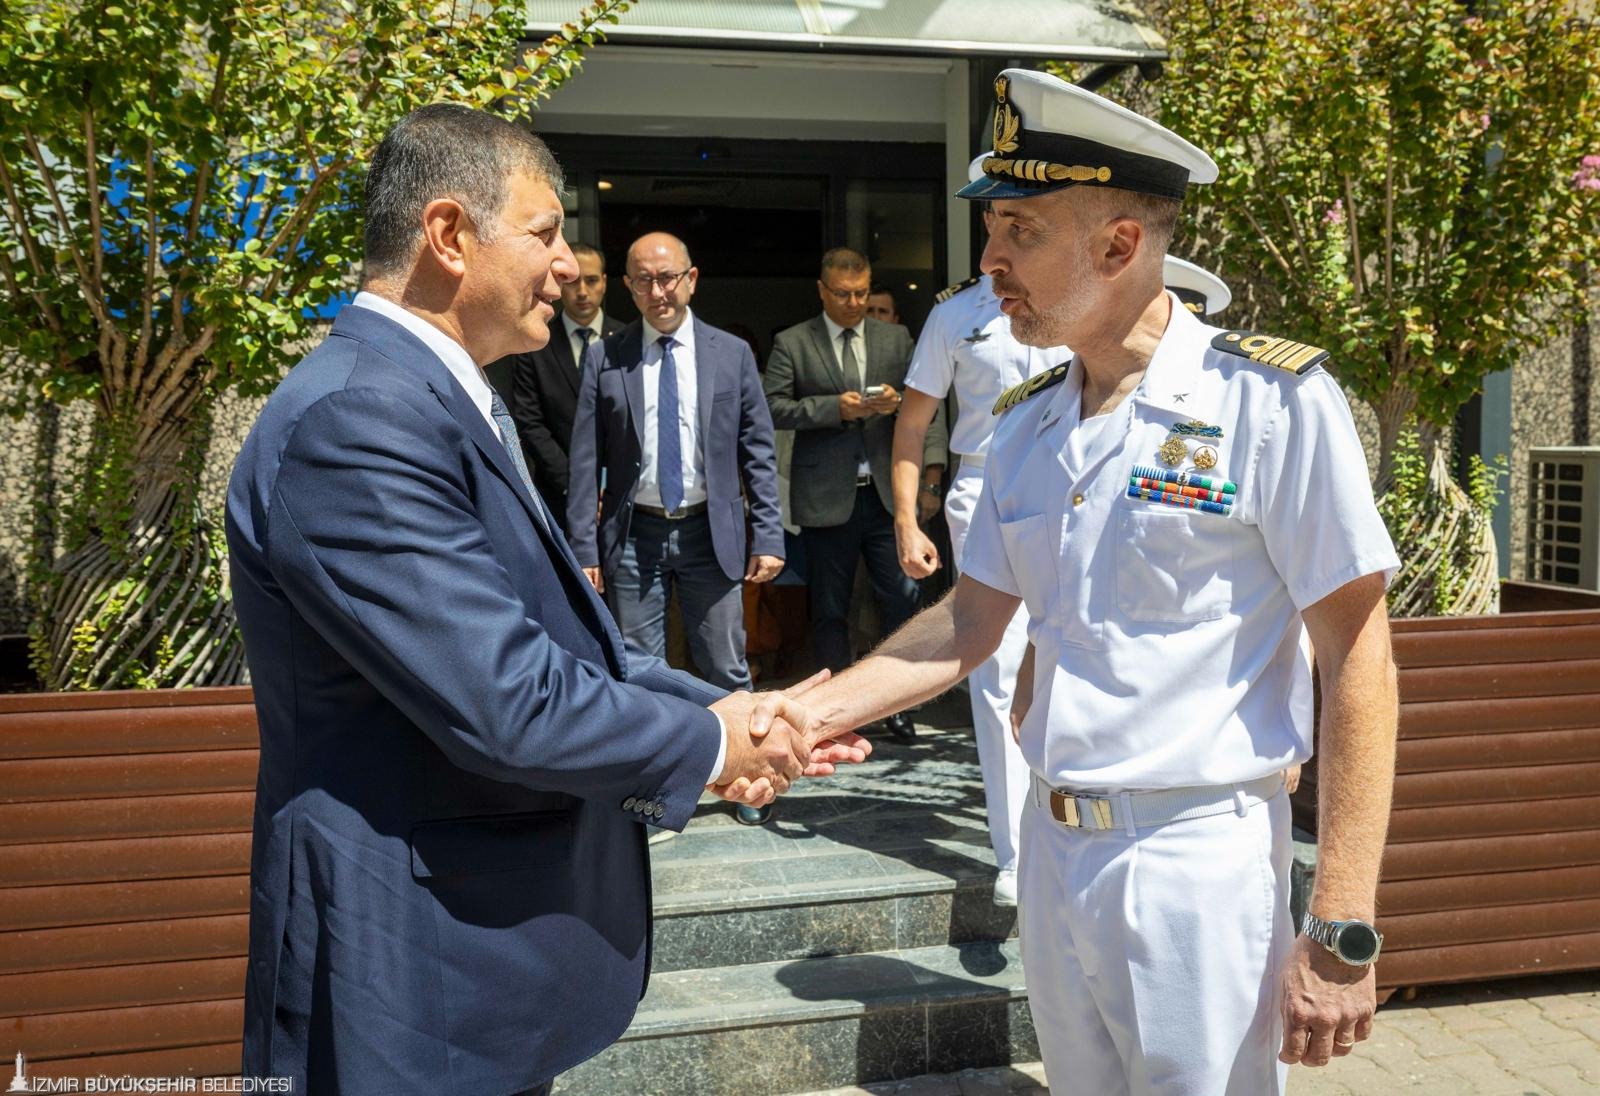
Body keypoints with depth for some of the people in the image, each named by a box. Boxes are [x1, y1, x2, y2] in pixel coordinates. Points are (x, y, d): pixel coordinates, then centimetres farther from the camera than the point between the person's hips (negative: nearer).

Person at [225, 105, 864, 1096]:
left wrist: (728, 715, 0)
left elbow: (561, 636, 12)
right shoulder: (356, 421, -23)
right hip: (418, 981, -9)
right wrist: (709, 745, -12)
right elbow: (506, 703, -27)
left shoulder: (449, 403, 10)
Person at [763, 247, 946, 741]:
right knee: (829, 611, 7)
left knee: (904, 596, -1)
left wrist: (903, 410, -14)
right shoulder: (792, 344, 3)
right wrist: (835, 407, -15)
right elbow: (774, 408, -6)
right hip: (826, 496, -2)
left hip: (886, 492, 2)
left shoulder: (896, 339, 12)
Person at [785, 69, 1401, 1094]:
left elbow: (1357, 659, -13)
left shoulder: (1272, 400, -13)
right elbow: (971, 624, 11)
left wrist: (1342, 934, -15)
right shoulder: (1028, 423, 6)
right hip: (1052, 847, 6)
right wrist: (801, 712, -2)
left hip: (1196, 862, -6)